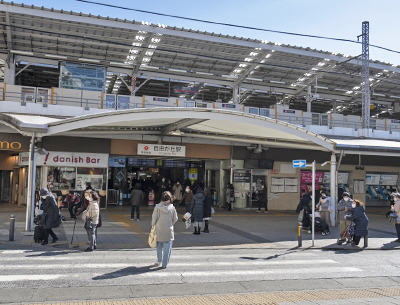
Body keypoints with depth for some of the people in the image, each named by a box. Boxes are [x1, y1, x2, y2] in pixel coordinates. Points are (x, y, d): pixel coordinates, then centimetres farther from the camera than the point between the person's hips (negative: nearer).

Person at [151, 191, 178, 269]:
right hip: (169, 230, 0)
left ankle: (159, 261, 33)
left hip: (159, 230, 1)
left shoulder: (157, 207, -10)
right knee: (167, 247, 7)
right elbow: (175, 219, 3)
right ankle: (164, 264, 7)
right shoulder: (172, 208, -6)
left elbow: (154, 218, -5)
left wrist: (153, 225, 13)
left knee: (159, 246, 19)